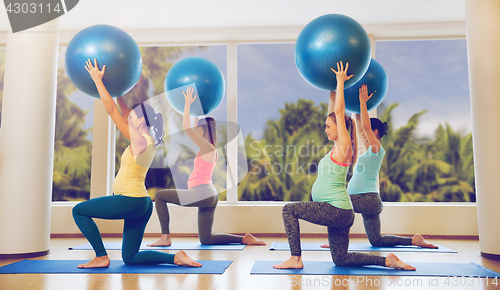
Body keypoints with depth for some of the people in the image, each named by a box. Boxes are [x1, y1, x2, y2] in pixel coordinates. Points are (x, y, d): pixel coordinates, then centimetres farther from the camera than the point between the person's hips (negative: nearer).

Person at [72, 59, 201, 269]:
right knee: (130, 258, 15)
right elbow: (124, 111, 22)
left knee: (79, 211, 9)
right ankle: (177, 258, 3)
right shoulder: (146, 139, 11)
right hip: (141, 204, 9)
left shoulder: (140, 140, -14)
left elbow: (112, 111, -11)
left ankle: (101, 257, 6)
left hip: (131, 201, -9)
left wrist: (98, 81, -5)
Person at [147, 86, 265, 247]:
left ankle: (165, 237, -2)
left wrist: (188, 103, -4)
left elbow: (186, 127, -12)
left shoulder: (207, 147, -8)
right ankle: (245, 239, 8)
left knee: (159, 196, -1)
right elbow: (191, 127, 33)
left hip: (202, 193, -10)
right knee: (206, 239, 13)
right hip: (209, 196, 10)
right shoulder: (209, 149, 18)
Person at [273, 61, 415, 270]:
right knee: (340, 259, 14)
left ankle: (295, 259, -5)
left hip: (337, 210, -10)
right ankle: (388, 261, 15)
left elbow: (339, 112, -13)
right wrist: (333, 86, 23)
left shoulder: (344, 147, -9)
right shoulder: (337, 148, 14)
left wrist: (340, 81, -7)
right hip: (339, 213, 10)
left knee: (289, 210, -8)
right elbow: (333, 112, 21)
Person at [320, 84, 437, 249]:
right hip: (368, 201, 10)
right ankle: (415, 240, 18)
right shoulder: (370, 150, 15)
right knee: (376, 241, 14)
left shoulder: (377, 149, -9)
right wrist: (357, 107, 20)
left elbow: (366, 126, -20)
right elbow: (360, 126, 21)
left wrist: (363, 102, -14)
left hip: (367, 199, -10)